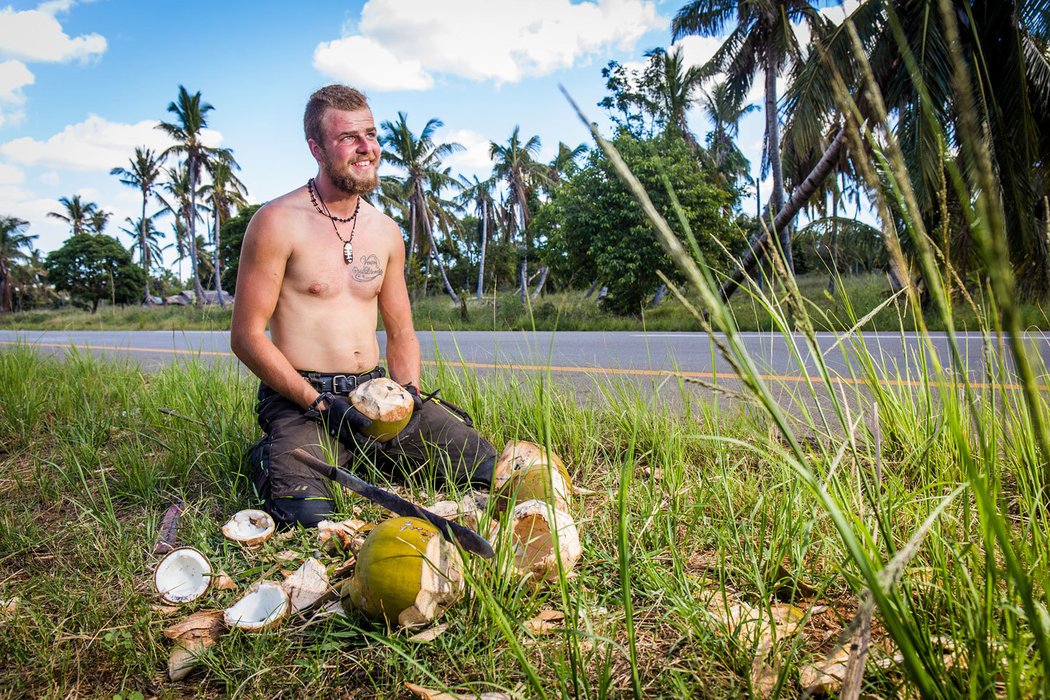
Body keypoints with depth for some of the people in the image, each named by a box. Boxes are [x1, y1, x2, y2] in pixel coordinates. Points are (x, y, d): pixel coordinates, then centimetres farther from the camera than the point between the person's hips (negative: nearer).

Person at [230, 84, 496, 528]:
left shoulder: (386, 232, 11)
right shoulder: (278, 223, -7)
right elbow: (246, 336, -8)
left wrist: (408, 391, -3)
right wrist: (319, 403, -16)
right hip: (300, 398, -5)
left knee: (488, 470, -6)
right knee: (307, 513, -30)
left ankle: (367, 452, 16)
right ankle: (269, 459, 7)